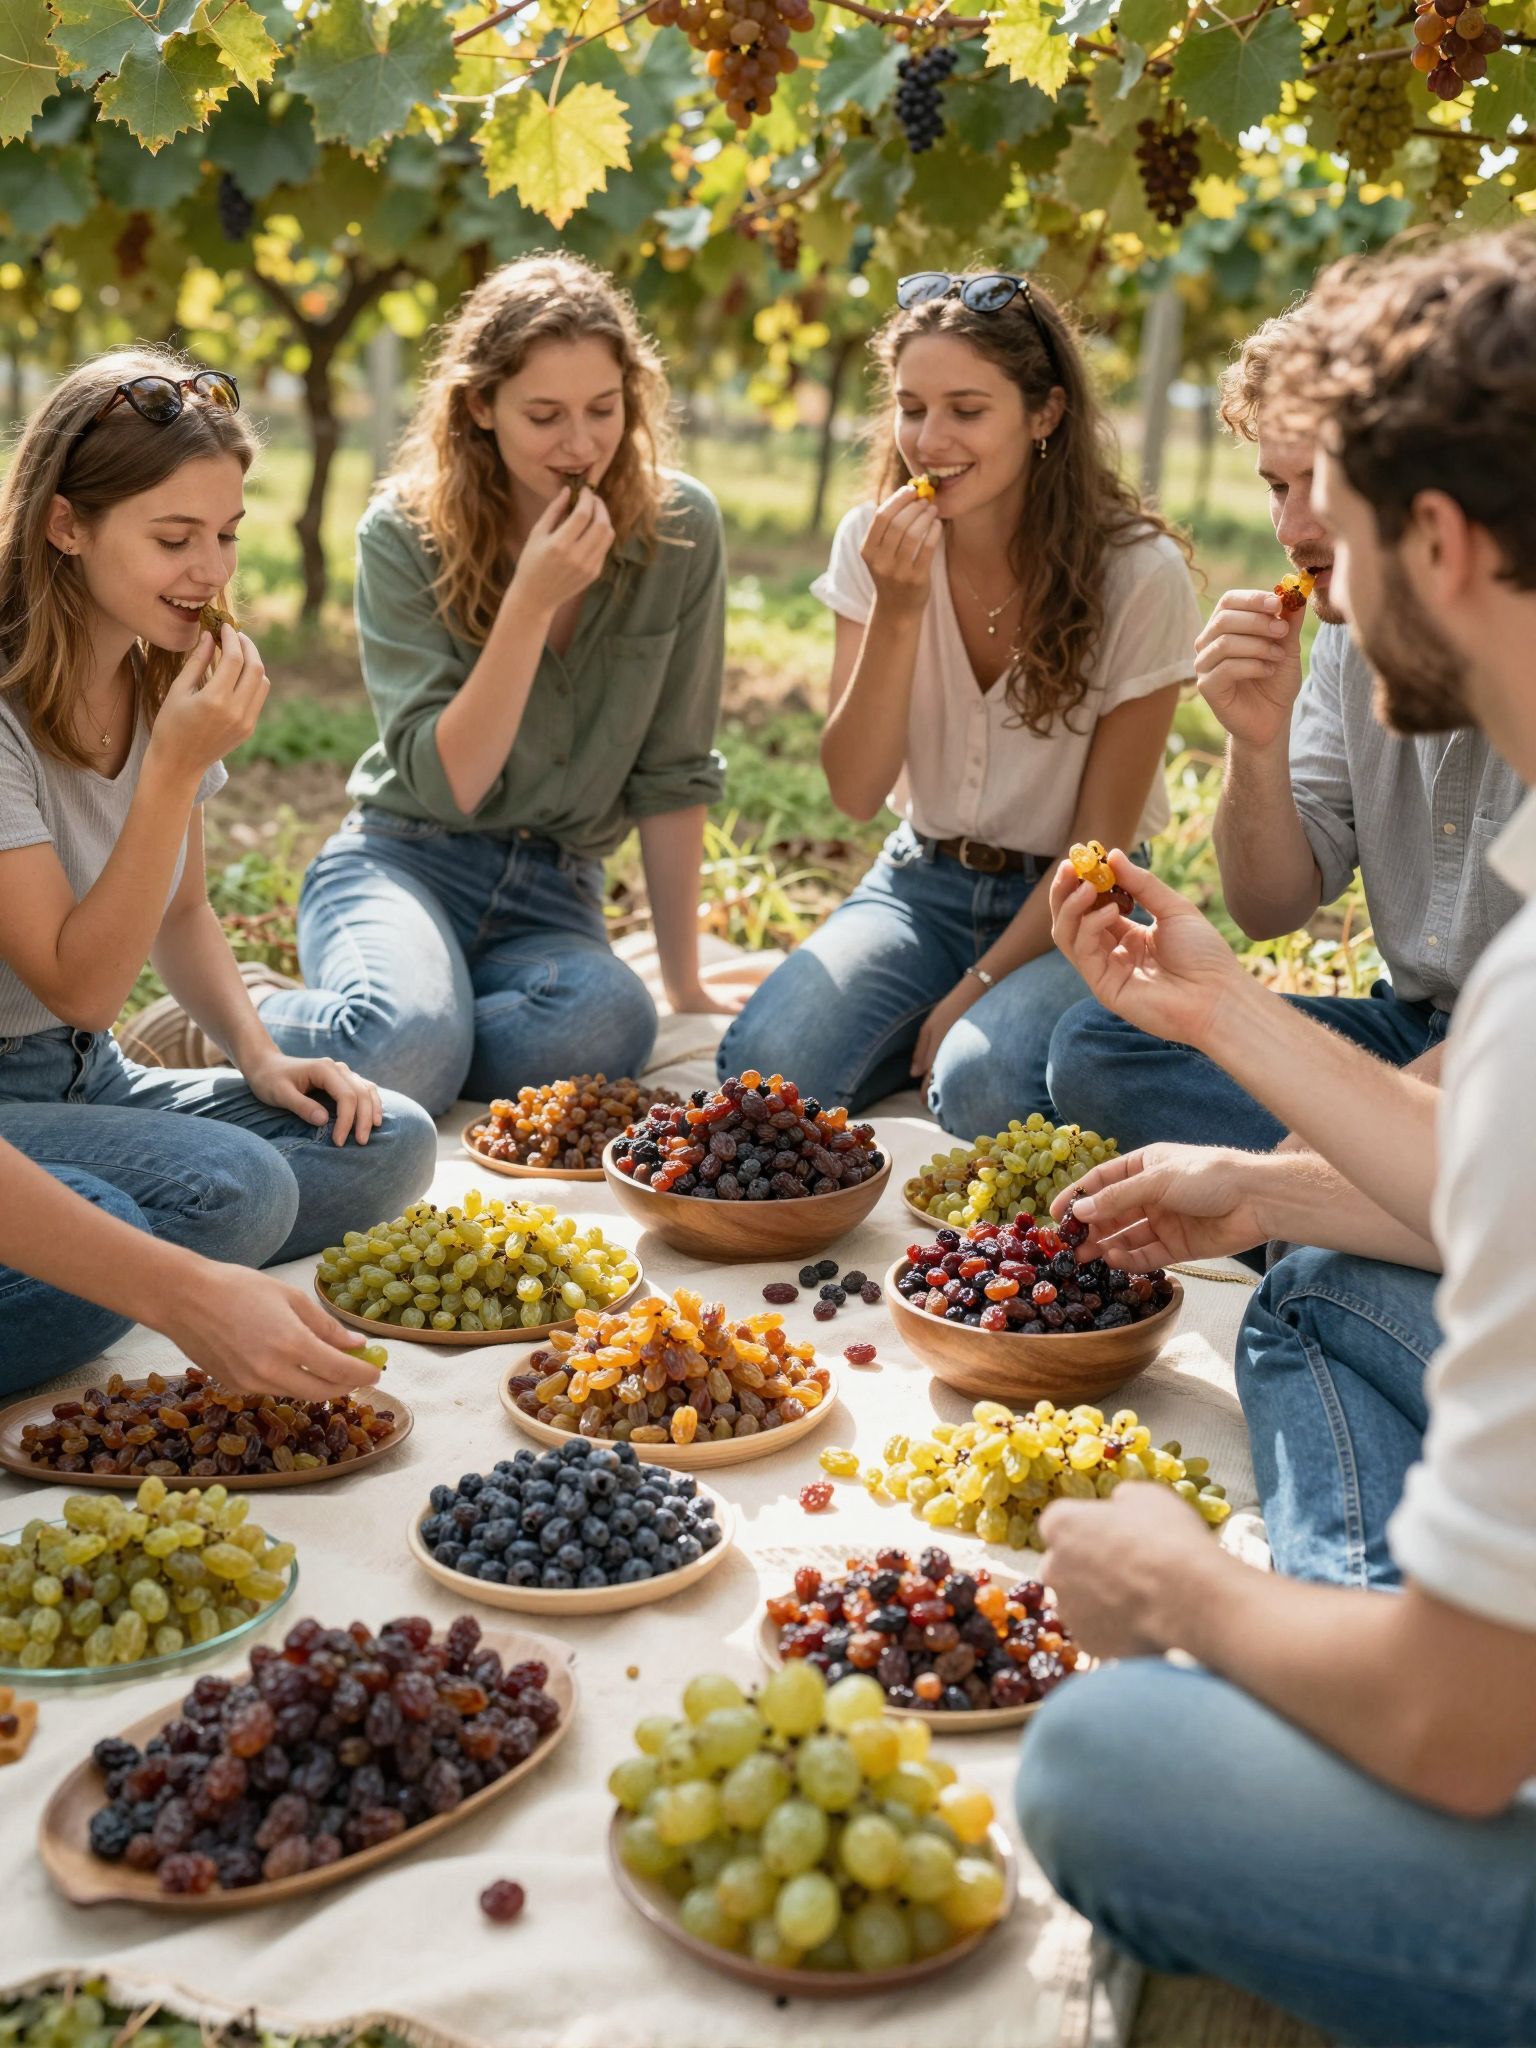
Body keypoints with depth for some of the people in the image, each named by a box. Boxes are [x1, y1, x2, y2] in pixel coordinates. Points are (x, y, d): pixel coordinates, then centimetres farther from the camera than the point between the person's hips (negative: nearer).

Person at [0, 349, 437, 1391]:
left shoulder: (167, 676, 3)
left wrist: (261, 1053, -2)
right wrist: (175, 766, -26)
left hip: (89, 1076, 8)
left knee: (387, 1143, -8)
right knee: (232, 1189, -31)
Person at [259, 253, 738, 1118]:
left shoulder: (680, 528, -4)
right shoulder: (405, 534, -8)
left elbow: (672, 775, 0)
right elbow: (445, 784, -13)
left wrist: (687, 984, 1)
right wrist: (532, 601, -22)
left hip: (554, 894, 2)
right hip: (406, 860, -1)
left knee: (610, 1022, -35)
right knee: (407, 1039, -36)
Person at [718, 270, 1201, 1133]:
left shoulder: (1140, 574, -15)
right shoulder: (873, 543, -5)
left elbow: (1101, 841, -10)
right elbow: (857, 792, -10)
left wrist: (974, 989, -15)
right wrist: (897, 608, -22)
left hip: (1067, 907, -3)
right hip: (921, 883, 3)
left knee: (981, 1087, -32)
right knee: (763, 1062, -23)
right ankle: (925, 1030, 7)